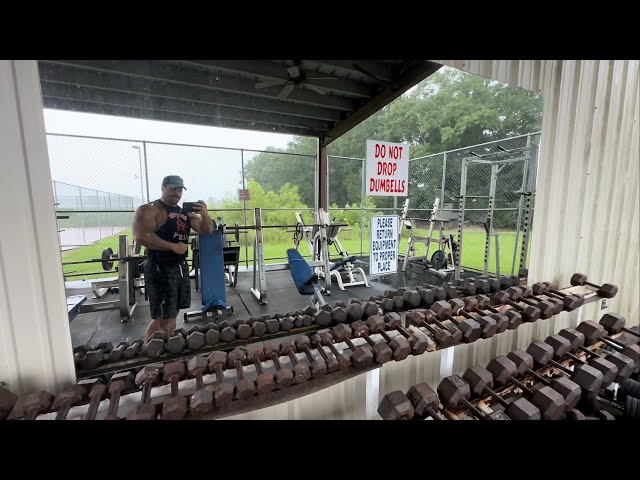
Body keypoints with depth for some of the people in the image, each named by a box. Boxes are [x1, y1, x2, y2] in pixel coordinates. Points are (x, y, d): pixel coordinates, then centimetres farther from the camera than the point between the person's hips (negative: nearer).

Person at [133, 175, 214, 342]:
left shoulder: (185, 213, 15)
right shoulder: (148, 210, -7)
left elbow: (207, 230, 12)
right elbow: (141, 236, -21)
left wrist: (205, 214, -8)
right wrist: (173, 246, -21)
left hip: (181, 266, 8)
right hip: (160, 268, -8)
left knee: (170, 315, 17)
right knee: (162, 319, -4)